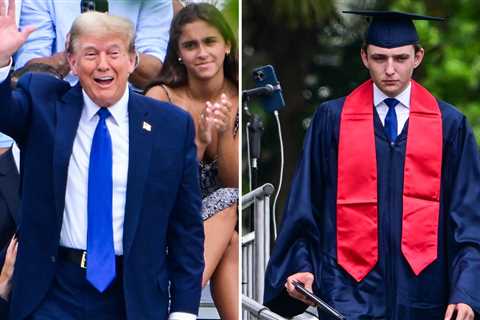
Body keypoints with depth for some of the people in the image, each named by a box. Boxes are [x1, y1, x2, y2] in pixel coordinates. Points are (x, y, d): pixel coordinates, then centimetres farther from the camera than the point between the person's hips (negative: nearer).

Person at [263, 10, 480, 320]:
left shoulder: (449, 124, 4)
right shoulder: (332, 119, 4)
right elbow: (305, 206, 7)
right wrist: (302, 267, -6)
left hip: (421, 291, 1)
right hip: (350, 292, -1)